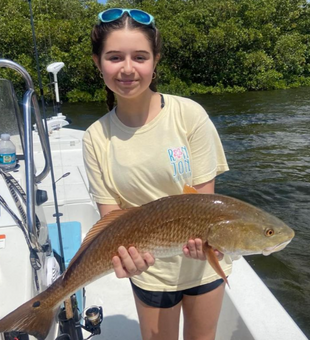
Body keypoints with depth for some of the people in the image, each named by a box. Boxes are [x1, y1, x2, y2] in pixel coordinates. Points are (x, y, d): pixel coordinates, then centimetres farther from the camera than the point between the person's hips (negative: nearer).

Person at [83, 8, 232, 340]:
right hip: (149, 270, 1)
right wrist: (123, 251, -32)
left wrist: (201, 238, -34)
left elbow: (205, 194, -13)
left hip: (205, 258, 0)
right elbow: (110, 212, -11)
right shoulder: (96, 138, -12)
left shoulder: (189, 114, -18)